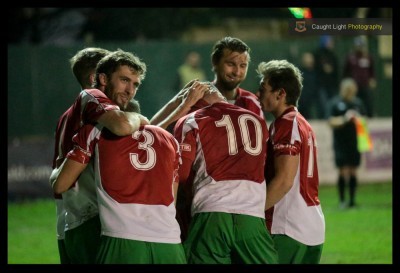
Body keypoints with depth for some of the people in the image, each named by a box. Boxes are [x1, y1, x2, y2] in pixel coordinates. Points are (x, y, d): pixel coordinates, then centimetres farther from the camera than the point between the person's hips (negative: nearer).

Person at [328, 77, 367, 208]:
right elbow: (331, 122, -8)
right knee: (343, 172, -7)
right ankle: (342, 200, 0)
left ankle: (352, 200, 13)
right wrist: (344, 119, -21)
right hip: (341, 143, -4)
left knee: (353, 172, 7)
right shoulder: (336, 103, -3)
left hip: (355, 142, 4)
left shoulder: (358, 103, 9)